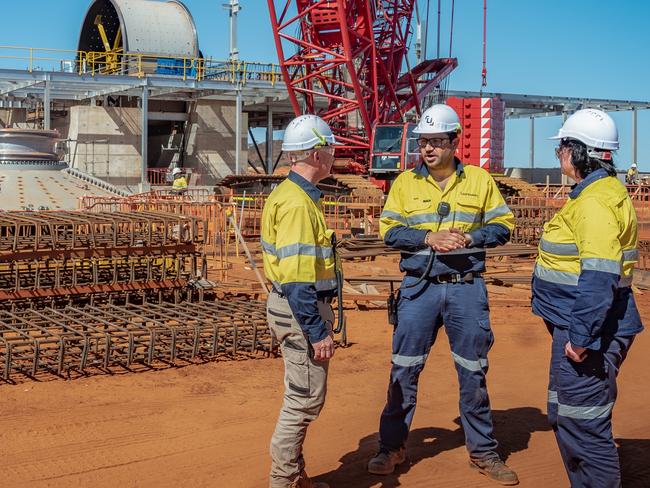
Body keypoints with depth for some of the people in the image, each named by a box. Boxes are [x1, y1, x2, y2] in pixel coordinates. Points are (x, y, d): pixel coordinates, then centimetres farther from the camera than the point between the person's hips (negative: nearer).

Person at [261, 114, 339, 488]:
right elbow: (296, 278, -24)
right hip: (302, 310, -11)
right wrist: (318, 331, -23)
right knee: (305, 399, -1)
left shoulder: (293, 193, 13)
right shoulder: (298, 202, -19)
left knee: (305, 397, 18)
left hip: (296, 305, 11)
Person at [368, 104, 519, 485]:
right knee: (404, 370, 4)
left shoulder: (480, 180, 3)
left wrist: (469, 238, -14)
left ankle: (483, 451, 22)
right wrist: (428, 238, -16)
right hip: (419, 288, 0)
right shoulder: (406, 182, 4)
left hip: (467, 288, 0)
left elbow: (503, 225, 3)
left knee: (473, 372, 8)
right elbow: (389, 231, -1)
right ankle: (393, 447, 18)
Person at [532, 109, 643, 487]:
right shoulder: (602, 191, 14)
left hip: (588, 331, -11)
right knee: (565, 417, 20)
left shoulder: (596, 201, -19)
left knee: (583, 426, -5)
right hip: (580, 327, 11)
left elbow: (599, 277, -27)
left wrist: (582, 335, -25)